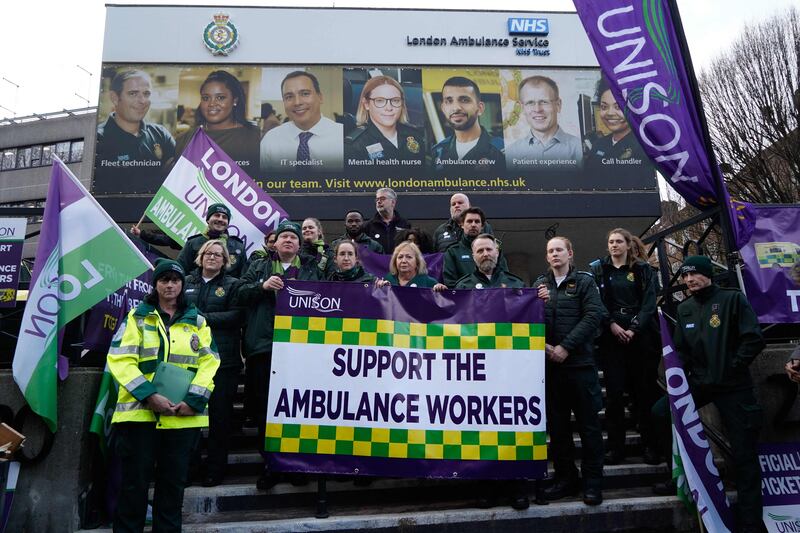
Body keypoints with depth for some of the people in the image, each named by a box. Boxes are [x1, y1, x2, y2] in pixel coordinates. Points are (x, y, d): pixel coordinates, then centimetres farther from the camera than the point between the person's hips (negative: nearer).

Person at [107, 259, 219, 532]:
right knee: (134, 480, 5)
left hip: (184, 415, 2)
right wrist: (149, 395, -16)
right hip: (139, 411, -1)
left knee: (174, 481, 10)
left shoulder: (196, 320, 11)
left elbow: (209, 362, 4)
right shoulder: (137, 316, 6)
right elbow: (120, 359, -5)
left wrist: (193, 399, -11)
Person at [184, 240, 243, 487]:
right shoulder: (187, 282, 16)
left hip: (222, 358, -2)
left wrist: (203, 318, -11)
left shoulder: (232, 285, 8)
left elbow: (236, 316, -6)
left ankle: (215, 469, 13)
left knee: (220, 413, 1)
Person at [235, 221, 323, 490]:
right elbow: (239, 294, 8)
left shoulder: (311, 268, 16)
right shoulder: (259, 267, 16)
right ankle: (270, 463, 15)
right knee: (265, 406, 3)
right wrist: (262, 286, -8)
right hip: (264, 345, 1)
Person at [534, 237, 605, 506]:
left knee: (589, 423, 3)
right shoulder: (540, 284, 12)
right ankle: (565, 477, 23)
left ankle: (593, 482, 14)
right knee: (557, 423, 10)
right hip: (549, 362, 3)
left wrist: (565, 347, -15)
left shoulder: (584, 281, 3)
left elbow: (593, 316, -8)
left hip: (579, 362, -3)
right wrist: (543, 345, -9)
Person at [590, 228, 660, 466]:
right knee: (614, 392, -2)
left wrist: (635, 329, -12)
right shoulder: (598, 269, 9)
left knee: (645, 390, 1)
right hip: (611, 337, 0)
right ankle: (615, 447, 4)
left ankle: (650, 445, 10)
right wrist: (611, 324, -11)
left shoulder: (643, 270, 9)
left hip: (640, 335, 0)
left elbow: (649, 302, 0)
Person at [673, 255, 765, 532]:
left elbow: (754, 339, -12)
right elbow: (680, 349, 13)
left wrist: (731, 368, -13)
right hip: (698, 383, 5)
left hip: (733, 387, -5)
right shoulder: (684, 309, 9)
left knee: (744, 454, 0)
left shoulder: (733, 299, -6)